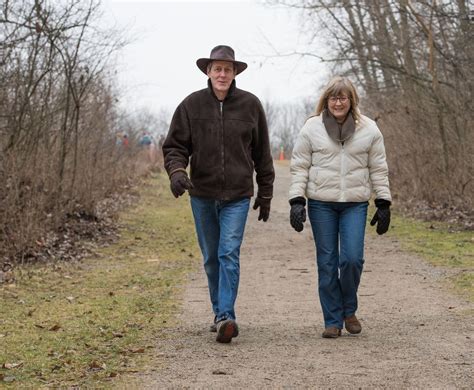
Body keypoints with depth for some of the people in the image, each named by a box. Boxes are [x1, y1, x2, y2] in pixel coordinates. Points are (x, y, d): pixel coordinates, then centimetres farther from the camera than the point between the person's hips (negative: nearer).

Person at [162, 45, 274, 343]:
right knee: (211, 258, 11)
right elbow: (175, 146, 1)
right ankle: (221, 315, 24)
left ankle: (226, 316, -18)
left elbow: (262, 154, 6)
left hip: (237, 195, -2)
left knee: (229, 254, -14)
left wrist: (265, 194, 8)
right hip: (202, 194, 2)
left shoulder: (251, 105, -1)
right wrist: (177, 172, -20)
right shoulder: (192, 105, -1)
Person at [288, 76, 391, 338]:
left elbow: (378, 169, 9)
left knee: (352, 258, -9)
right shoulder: (312, 128, 3)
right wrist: (297, 201, -5)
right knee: (327, 263, 2)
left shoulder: (368, 129, 6)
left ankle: (349, 310, 16)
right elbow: (299, 167, 4)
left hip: (355, 204, 0)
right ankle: (333, 321, 11)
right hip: (321, 204, 0)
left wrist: (383, 203, 5)